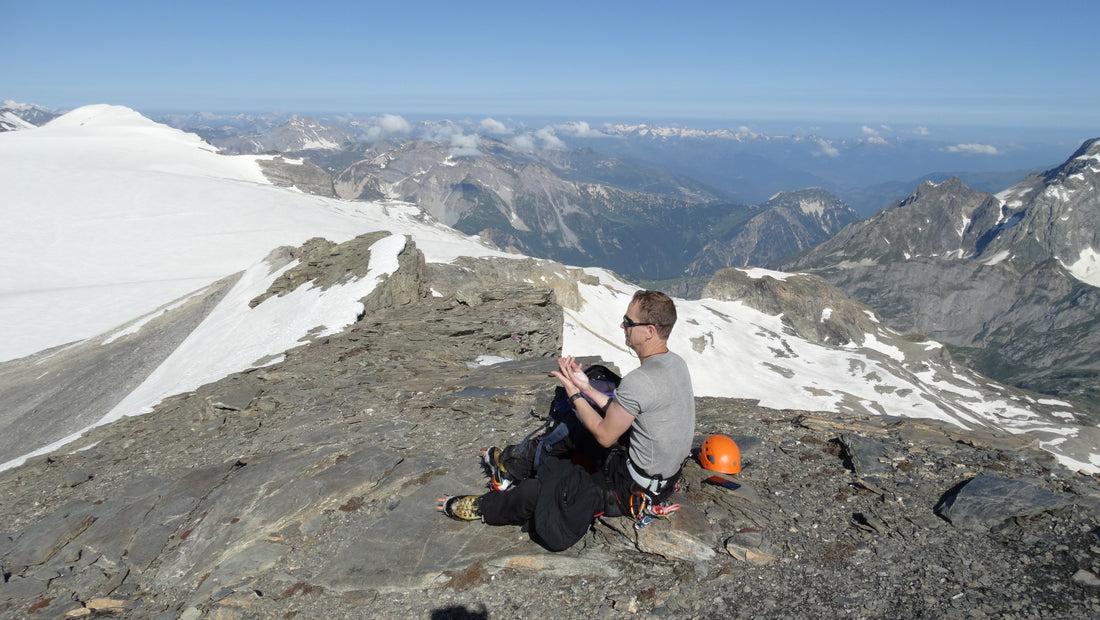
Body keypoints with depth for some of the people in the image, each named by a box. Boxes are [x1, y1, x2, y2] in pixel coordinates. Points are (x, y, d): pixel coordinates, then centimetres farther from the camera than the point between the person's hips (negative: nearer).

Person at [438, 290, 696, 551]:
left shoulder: (639, 381, -31)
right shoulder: (676, 363, -1)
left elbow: (605, 436, -18)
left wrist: (573, 393, -9)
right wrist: (587, 389, 2)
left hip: (635, 490, -9)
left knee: (538, 490, 1)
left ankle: (484, 507, 25)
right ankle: (515, 466, 40)